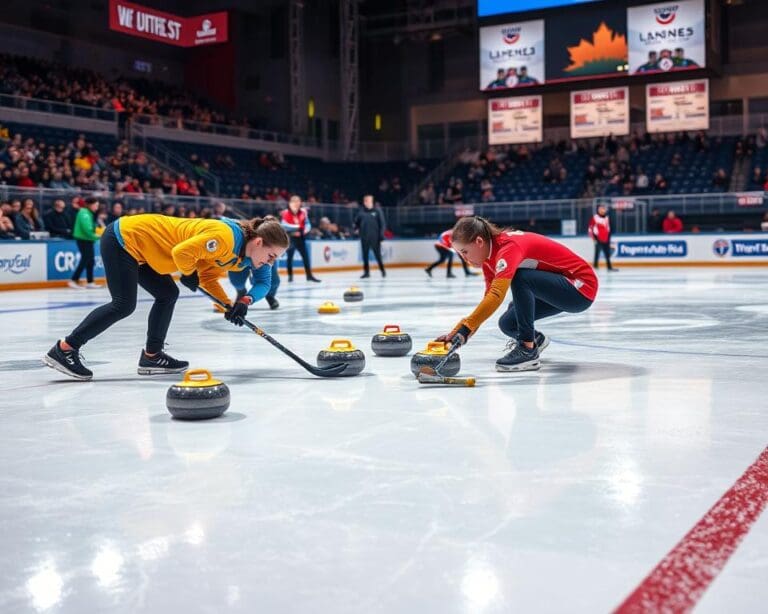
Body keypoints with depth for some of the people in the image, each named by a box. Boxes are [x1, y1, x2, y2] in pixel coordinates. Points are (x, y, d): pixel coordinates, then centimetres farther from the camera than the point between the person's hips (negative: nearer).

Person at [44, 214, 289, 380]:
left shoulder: (237, 252, 5)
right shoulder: (224, 237, -26)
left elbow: (208, 277, 10)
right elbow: (182, 252, -31)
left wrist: (231, 306, -5)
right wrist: (190, 274, -9)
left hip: (137, 244, 10)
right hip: (124, 239, -10)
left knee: (167, 294, 10)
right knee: (124, 305, -10)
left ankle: (151, 356, 18)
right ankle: (64, 349, -5)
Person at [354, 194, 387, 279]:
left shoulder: (377, 211, -3)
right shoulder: (361, 211, 5)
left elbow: (382, 223, -3)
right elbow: (356, 221, 15)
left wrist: (381, 234, -8)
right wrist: (356, 228, -4)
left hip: (375, 237, -3)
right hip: (364, 237, 3)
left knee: (377, 254, 1)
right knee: (365, 255, 6)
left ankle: (382, 270, 15)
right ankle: (366, 271, 14)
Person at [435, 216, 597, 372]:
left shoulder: (509, 246, -27)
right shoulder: (490, 255, 1)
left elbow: (496, 295, -40)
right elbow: (489, 298, 2)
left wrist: (465, 329, -43)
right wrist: (457, 332, -8)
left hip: (581, 289, -9)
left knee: (519, 278, -29)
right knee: (508, 324, 0)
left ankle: (528, 350, -19)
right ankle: (535, 339, 33)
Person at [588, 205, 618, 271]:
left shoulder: (607, 218, 13)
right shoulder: (595, 218, -8)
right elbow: (590, 229, -8)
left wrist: (609, 238, 20)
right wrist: (594, 238, -11)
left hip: (605, 239, 6)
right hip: (598, 239, -6)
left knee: (607, 253, 9)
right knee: (597, 253, -7)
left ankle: (609, 267, 18)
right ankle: (595, 266, 0)